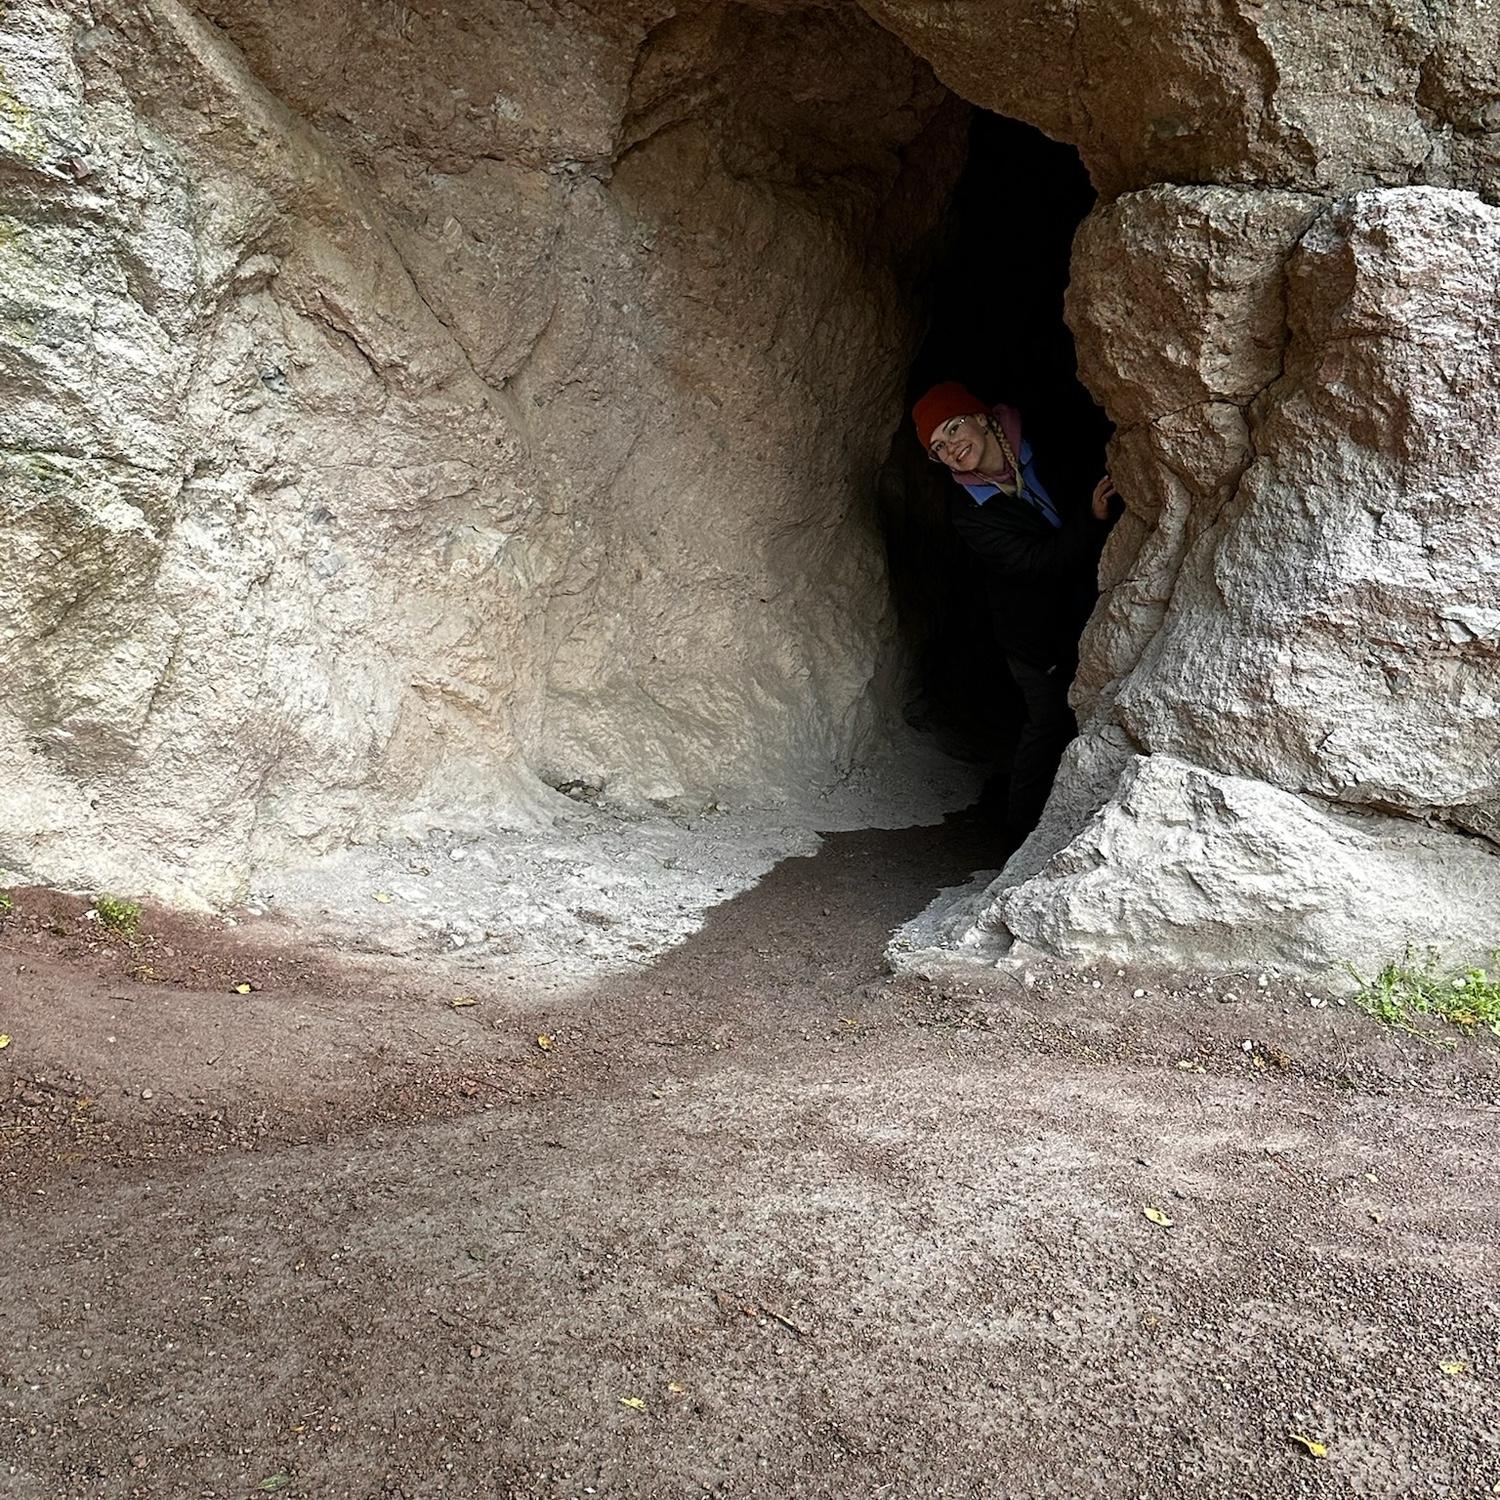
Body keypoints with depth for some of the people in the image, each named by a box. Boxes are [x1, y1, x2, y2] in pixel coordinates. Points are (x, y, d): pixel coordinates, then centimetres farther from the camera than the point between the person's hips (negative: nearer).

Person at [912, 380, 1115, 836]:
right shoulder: (968, 511, -16)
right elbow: (1035, 562, -25)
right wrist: (1093, 520, -36)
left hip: (1088, 609, 4)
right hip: (1036, 632, -4)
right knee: (1050, 721, 4)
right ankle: (1024, 827, 22)